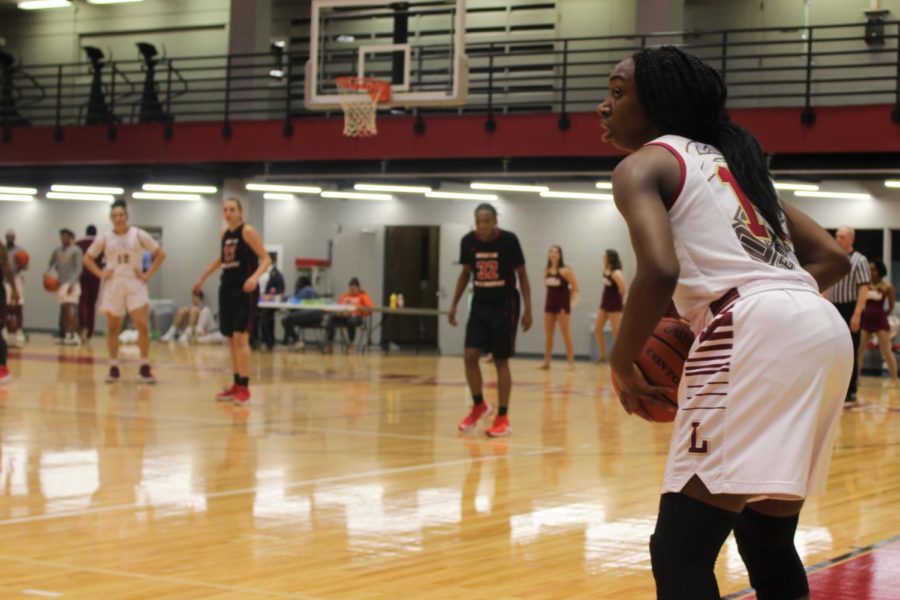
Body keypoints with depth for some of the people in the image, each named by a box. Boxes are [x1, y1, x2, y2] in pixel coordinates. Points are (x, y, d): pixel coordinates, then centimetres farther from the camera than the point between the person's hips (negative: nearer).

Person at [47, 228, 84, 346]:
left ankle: (75, 336, -18)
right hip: (60, 283, 7)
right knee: (64, 310, 8)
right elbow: (51, 264, 19)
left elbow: (79, 268, -11)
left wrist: (72, 283, -21)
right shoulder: (57, 251, 14)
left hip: (71, 284, -7)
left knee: (70, 309, -16)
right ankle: (67, 335, 12)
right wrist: (47, 274, -2)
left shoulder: (76, 251, -5)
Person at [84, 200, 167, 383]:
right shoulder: (105, 238, 2)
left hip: (135, 285, -2)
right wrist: (101, 274, -3)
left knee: (143, 326, -11)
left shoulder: (138, 235, -2)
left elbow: (160, 254, 2)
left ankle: (145, 368, -4)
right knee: (112, 329, 6)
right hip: (113, 287, 2)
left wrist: (148, 274, -6)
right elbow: (88, 258, 11)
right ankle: (113, 368, 15)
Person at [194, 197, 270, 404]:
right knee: (231, 338, 10)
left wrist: (255, 277, -31)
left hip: (245, 290, -8)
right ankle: (236, 384, 19)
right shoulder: (224, 233, 12)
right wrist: (204, 276, 35)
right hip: (227, 288, 8)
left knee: (240, 337, -14)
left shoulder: (248, 231, -10)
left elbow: (266, 259, -14)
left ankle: (244, 388, -12)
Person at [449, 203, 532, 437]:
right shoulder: (468, 241, -5)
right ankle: (479, 405, 15)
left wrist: (528, 308, -9)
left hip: (504, 305, -3)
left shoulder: (509, 240, -15)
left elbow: (521, 274, -5)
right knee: (470, 356, -7)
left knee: (501, 361, -2)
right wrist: (454, 305, 6)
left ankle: (503, 418, 6)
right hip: (480, 304, 3)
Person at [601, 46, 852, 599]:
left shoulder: (644, 165, 5)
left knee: (680, 553, -6)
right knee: (769, 546, 21)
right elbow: (832, 258, 25)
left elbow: (660, 272, -15)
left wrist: (623, 368, -1)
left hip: (754, 337, -9)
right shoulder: (731, 160, 29)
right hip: (824, 331, 9)